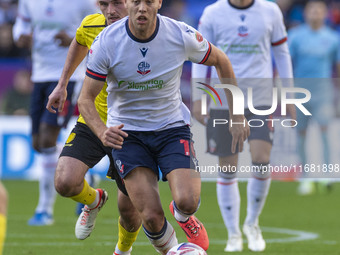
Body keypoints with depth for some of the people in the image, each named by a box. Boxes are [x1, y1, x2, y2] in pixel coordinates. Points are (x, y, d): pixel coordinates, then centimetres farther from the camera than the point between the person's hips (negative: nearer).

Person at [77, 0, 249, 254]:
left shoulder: (182, 35, -14)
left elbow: (221, 61, 5)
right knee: (151, 216, -14)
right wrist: (102, 131, -30)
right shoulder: (106, 43, -16)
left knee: (187, 201, -22)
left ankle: (183, 216, 18)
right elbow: (86, 98, -9)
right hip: (127, 133, -1)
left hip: (172, 127, 1)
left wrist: (237, 116, 6)